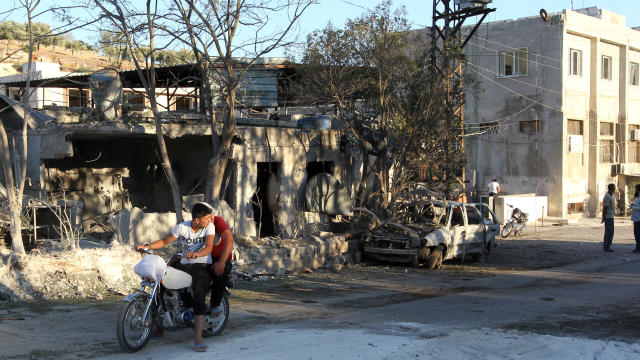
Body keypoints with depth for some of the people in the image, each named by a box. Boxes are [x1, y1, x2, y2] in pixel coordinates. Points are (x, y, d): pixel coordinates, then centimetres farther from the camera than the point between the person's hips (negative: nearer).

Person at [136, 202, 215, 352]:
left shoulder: (209, 226, -8)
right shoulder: (182, 227, -1)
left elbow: (209, 247, -22)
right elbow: (165, 241, 8)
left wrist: (196, 254, -43)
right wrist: (147, 246, -7)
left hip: (202, 266, -4)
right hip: (184, 265, 4)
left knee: (198, 298, -26)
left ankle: (198, 340, -31)